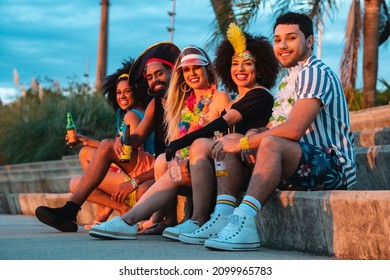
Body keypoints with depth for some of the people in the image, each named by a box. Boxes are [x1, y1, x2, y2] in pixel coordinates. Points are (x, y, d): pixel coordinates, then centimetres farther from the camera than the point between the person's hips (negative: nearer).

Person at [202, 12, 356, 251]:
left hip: (333, 167, -10)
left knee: (270, 144, -35)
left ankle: (244, 222, -50)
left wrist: (242, 143, -18)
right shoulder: (292, 79, 23)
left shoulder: (315, 73, -9)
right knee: (227, 148, 5)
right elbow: (273, 129, 16)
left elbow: (293, 130, -23)